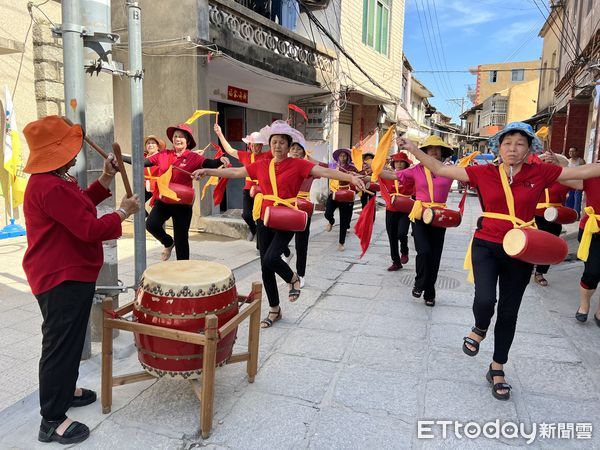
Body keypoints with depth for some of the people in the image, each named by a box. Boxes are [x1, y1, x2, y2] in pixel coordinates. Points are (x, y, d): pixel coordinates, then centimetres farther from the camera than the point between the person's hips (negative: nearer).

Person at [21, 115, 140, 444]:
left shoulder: (51, 180, 9)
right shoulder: (51, 187, -27)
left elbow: (78, 207, 18)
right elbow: (91, 230, -29)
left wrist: (105, 180, 7)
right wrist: (123, 212, -14)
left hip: (67, 274, 11)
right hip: (62, 279, -11)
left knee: (69, 340, 25)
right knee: (60, 345, 0)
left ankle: (64, 390, 43)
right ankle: (52, 421, 13)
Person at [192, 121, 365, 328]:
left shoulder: (297, 164, -5)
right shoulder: (261, 165, 6)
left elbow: (325, 172, -17)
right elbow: (235, 172, 14)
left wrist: (350, 177, -30)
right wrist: (207, 171, 15)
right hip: (265, 220, 5)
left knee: (270, 259, -23)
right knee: (265, 267, 8)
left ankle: (293, 279, 13)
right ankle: (274, 310, 27)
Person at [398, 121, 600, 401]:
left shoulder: (540, 173, -1)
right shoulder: (484, 173, -3)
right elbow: (440, 169, -3)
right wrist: (413, 149, -9)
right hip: (486, 246, -1)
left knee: (509, 313, 11)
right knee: (485, 300, -23)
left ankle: (497, 369, 31)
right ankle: (479, 330, 16)